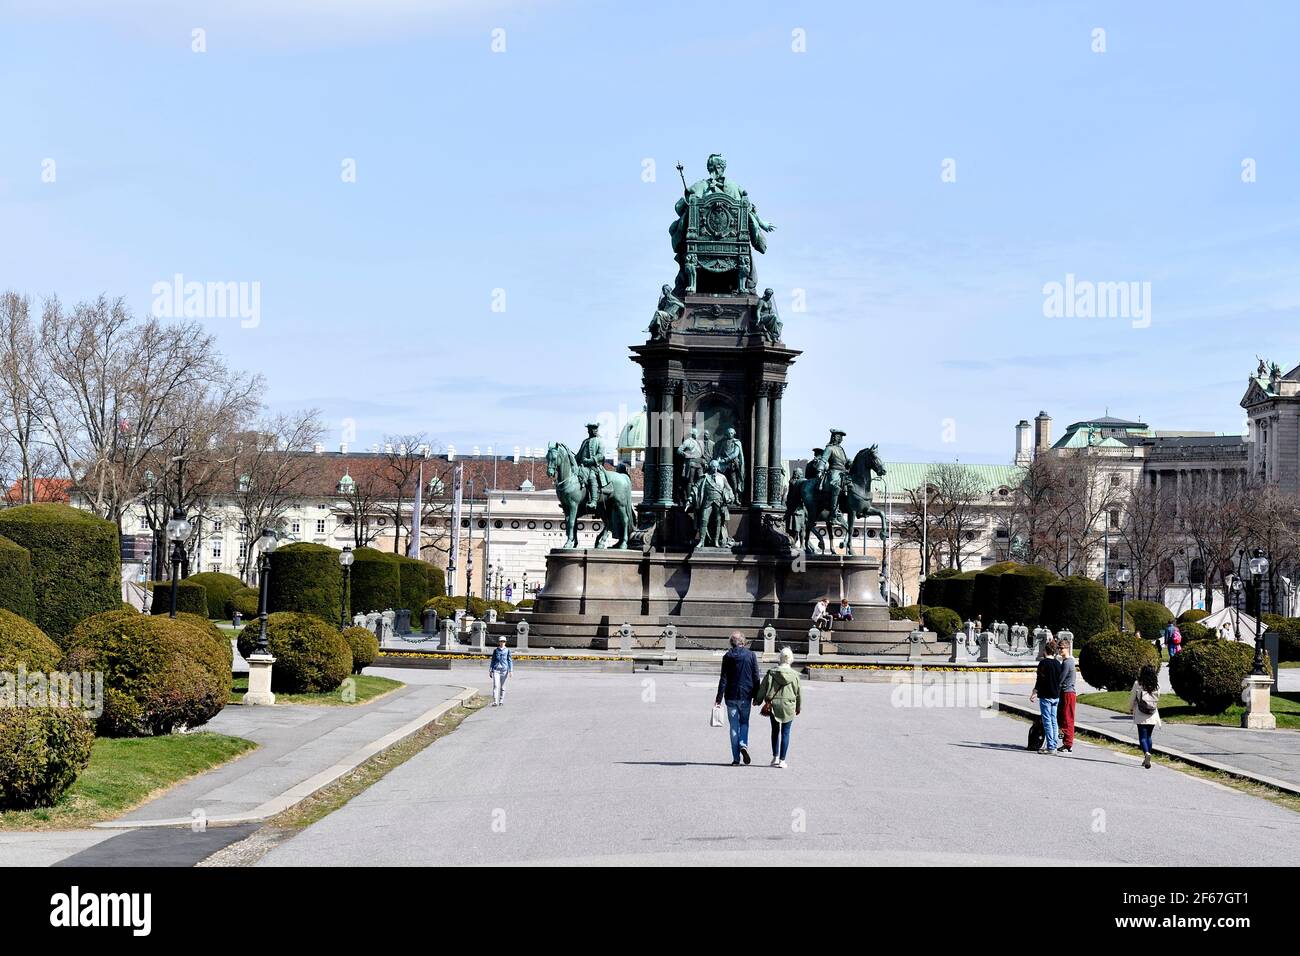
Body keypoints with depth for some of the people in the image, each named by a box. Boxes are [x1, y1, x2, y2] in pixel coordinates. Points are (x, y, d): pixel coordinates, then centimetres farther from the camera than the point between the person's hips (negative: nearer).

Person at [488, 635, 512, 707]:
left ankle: (501, 701, 19)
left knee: (502, 686, 8)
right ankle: (495, 702, -16)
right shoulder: (496, 650, 8)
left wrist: (510, 670, -2)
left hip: (504, 670, 0)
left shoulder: (507, 650, 4)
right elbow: (492, 660, 13)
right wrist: (490, 670, 10)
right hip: (496, 670, 0)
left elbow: (509, 660, 5)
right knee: (495, 685, -11)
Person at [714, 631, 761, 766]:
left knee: (734, 726, 6)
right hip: (746, 695, 0)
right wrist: (756, 696, 8)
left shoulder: (727, 656, -4)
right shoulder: (751, 655, -2)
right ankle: (743, 744, -10)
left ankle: (736, 758, 5)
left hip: (731, 696, 0)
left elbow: (723, 679, -5)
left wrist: (719, 698, -2)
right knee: (744, 722, 17)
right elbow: (756, 678, 0)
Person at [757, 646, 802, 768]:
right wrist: (798, 707, 16)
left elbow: (763, 688, -1)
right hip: (789, 707, -1)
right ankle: (782, 760, 5)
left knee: (775, 731, 16)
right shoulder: (794, 675, -6)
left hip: (773, 705, 1)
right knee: (785, 733, 6)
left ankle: (775, 757, 13)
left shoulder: (771, 673, -5)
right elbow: (799, 693, 3)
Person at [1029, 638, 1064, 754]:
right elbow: (1059, 679, 13)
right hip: (1056, 696, 7)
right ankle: (1054, 746, 13)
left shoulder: (1043, 663, -11)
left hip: (1046, 696, -7)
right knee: (1053, 720, 12)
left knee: (1047, 721, -4)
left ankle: (1050, 747, -6)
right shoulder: (1058, 663, 9)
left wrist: (1034, 693, -8)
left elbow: (1040, 680, -14)